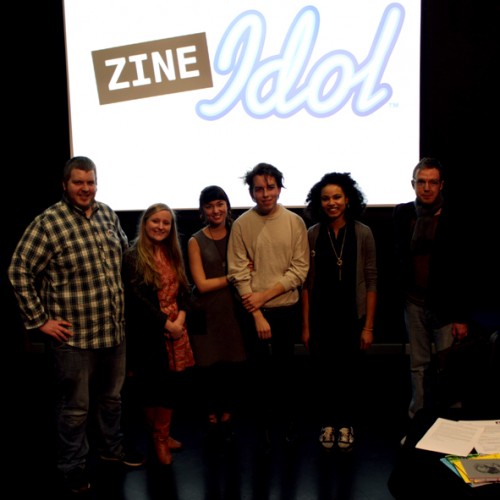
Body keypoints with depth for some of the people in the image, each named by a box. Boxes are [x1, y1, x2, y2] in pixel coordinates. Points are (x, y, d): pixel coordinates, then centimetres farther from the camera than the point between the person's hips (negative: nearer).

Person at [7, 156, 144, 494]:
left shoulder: (108, 214, 4)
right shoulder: (48, 222, -15)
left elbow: (125, 250, 21)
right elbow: (19, 271, -13)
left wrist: (124, 297, 18)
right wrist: (39, 320, -12)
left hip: (115, 328, 6)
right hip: (74, 333, -6)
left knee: (112, 395, 23)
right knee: (75, 405, 9)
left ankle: (112, 446, 44)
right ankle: (73, 466, 30)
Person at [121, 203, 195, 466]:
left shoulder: (173, 254, 12)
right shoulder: (133, 256, -8)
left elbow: (183, 290, 10)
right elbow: (136, 298, -14)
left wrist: (181, 317, -7)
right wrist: (166, 323, -14)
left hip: (175, 331, 5)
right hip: (148, 333, -5)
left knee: (173, 384, 6)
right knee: (152, 387, 6)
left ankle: (162, 437, 24)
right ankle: (157, 437, 25)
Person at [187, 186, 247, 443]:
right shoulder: (196, 241, -2)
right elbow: (202, 284, -7)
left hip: (235, 309, 2)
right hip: (207, 312, -2)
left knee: (235, 366, 3)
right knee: (209, 366, 4)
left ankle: (227, 417, 25)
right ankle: (212, 418, 25)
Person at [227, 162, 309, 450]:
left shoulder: (295, 222, -3)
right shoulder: (242, 225, -6)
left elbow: (300, 269, -6)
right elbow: (239, 273, -8)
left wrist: (266, 294, -13)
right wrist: (257, 315, -12)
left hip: (287, 309, 1)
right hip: (254, 311, -1)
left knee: (286, 367, 15)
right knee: (260, 369, 10)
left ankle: (288, 416, 36)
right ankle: (265, 423, 29)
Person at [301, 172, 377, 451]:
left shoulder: (362, 234, -5)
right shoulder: (312, 235, -2)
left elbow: (371, 282, -3)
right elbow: (307, 283, 0)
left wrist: (369, 326, -6)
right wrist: (306, 326, 0)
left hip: (353, 317, -1)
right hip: (322, 318, 1)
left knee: (350, 375, 8)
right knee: (324, 375, 9)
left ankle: (346, 425, 30)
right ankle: (328, 424, 30)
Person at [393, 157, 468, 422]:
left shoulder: (454, 217, -9)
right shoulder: (402, 213, 2)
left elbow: (464, 270, -9)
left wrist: (462, 316, -10)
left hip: (445, 305, -3)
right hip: (414, 302, 4)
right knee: (419, 366, 12)